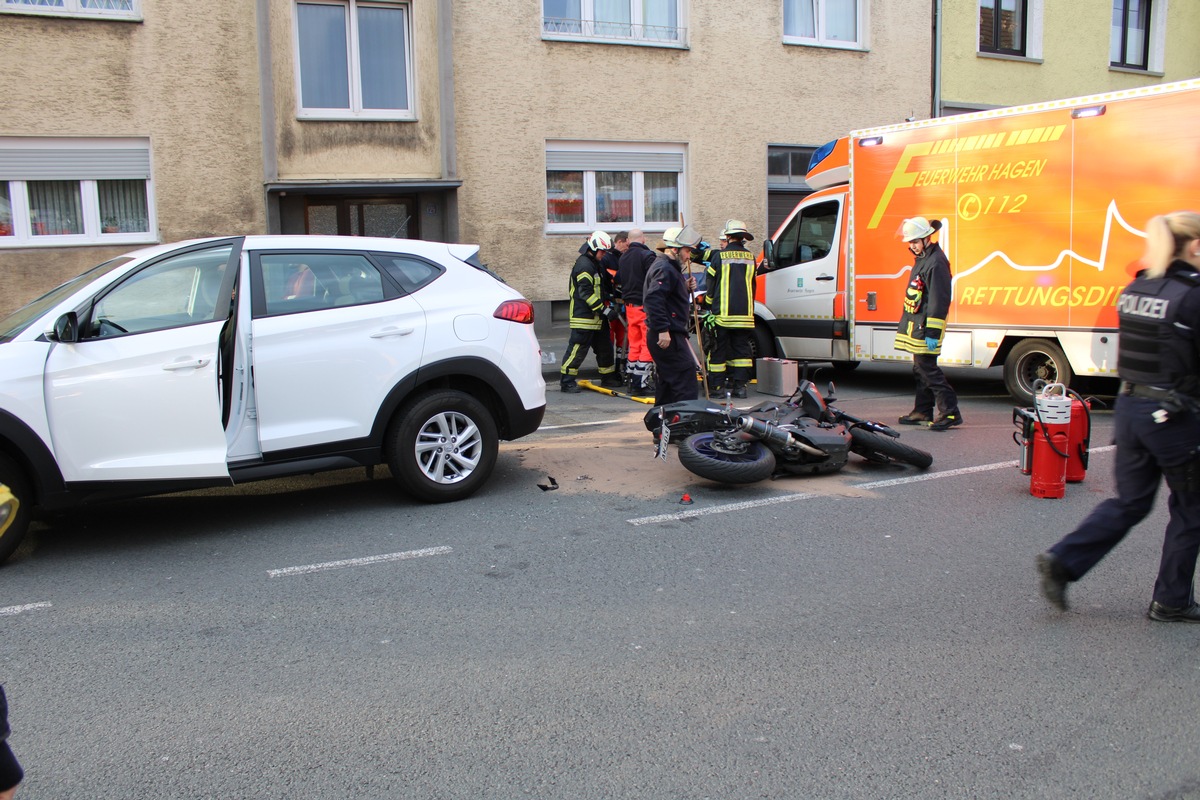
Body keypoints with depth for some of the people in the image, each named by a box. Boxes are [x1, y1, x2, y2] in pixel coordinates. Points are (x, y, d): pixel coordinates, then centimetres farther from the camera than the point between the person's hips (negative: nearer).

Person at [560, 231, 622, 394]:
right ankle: (566, 382, -3)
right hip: (584, 317, -10)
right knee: (578, 349, -8)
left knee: (604, 347, 16)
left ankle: (608, 378, 28)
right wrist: (604, 310, -22)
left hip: (596, 317, 10)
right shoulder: (584, 265, -16)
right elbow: (586, 293, -22)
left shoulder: (595, 264, 18)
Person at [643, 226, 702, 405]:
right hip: (667, 336, -11)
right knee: (685, 376, -11)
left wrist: (686, 288, 7)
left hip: (666, 336, 11)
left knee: (666, 381, 16)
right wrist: (663, 330, -30)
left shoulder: (669, 268, 20)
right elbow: (653, 298, -28)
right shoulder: (665, 269, -15)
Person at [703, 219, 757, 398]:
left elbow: (710, 285, 2)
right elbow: (752, 286, 17)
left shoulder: (719, 256, -3)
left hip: (722, 313, -3)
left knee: (719, 349, 3)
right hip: (745, 314, 3)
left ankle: (717, 386, 6)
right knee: (741, 349, 8)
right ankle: (739, 385, 5)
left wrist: (709, 306, 15)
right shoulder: (750, 257, 9)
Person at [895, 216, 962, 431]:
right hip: (916, 324, 10)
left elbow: (939, 300, -21)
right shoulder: (922, 259, 15)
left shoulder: (936, 262, -17)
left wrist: (932, 332, -23)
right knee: (920, 369, 14)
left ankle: (950, 412, -8)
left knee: (927, 368, -11)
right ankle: (923, 411, 23)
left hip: (927, 325, -10)